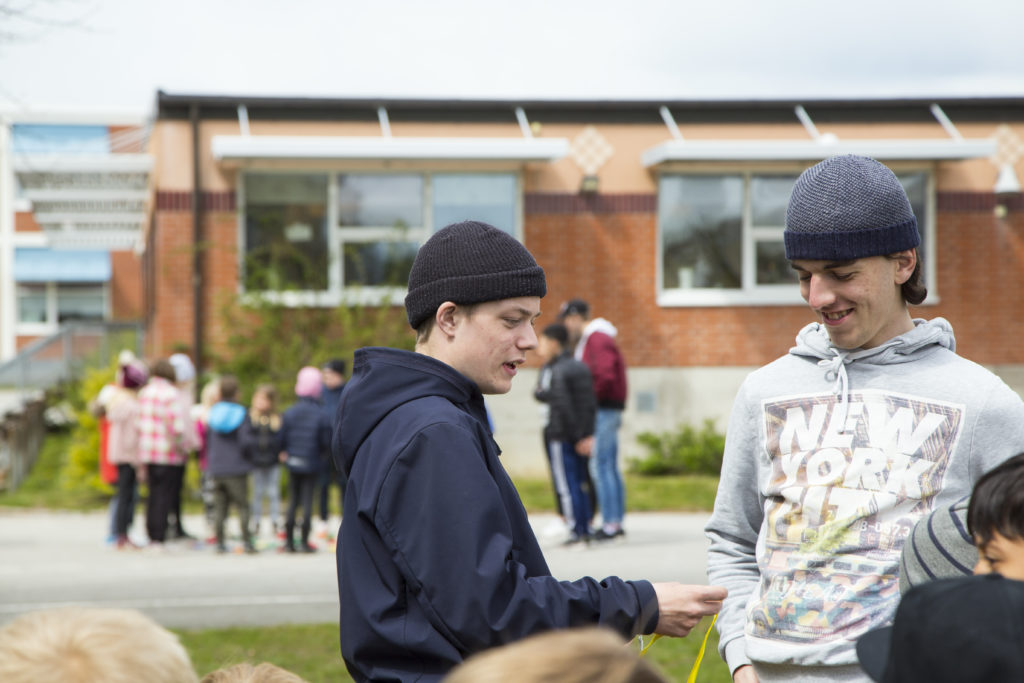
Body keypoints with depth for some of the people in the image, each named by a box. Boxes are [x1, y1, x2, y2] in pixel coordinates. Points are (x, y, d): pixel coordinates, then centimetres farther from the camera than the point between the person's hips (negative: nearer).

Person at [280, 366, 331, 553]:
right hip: (312, 464, -2)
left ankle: (289, 541, 11)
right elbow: (326, 442, -8)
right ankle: (305, 541, 4)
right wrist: (322, 453, 14)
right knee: (308, 500, 4)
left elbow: (282, 438, -2)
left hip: (293, 462, 2)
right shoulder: (320, 415, -12)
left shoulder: (289, 413, -5)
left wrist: (284, 453, 17)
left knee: (292, 500, 11)